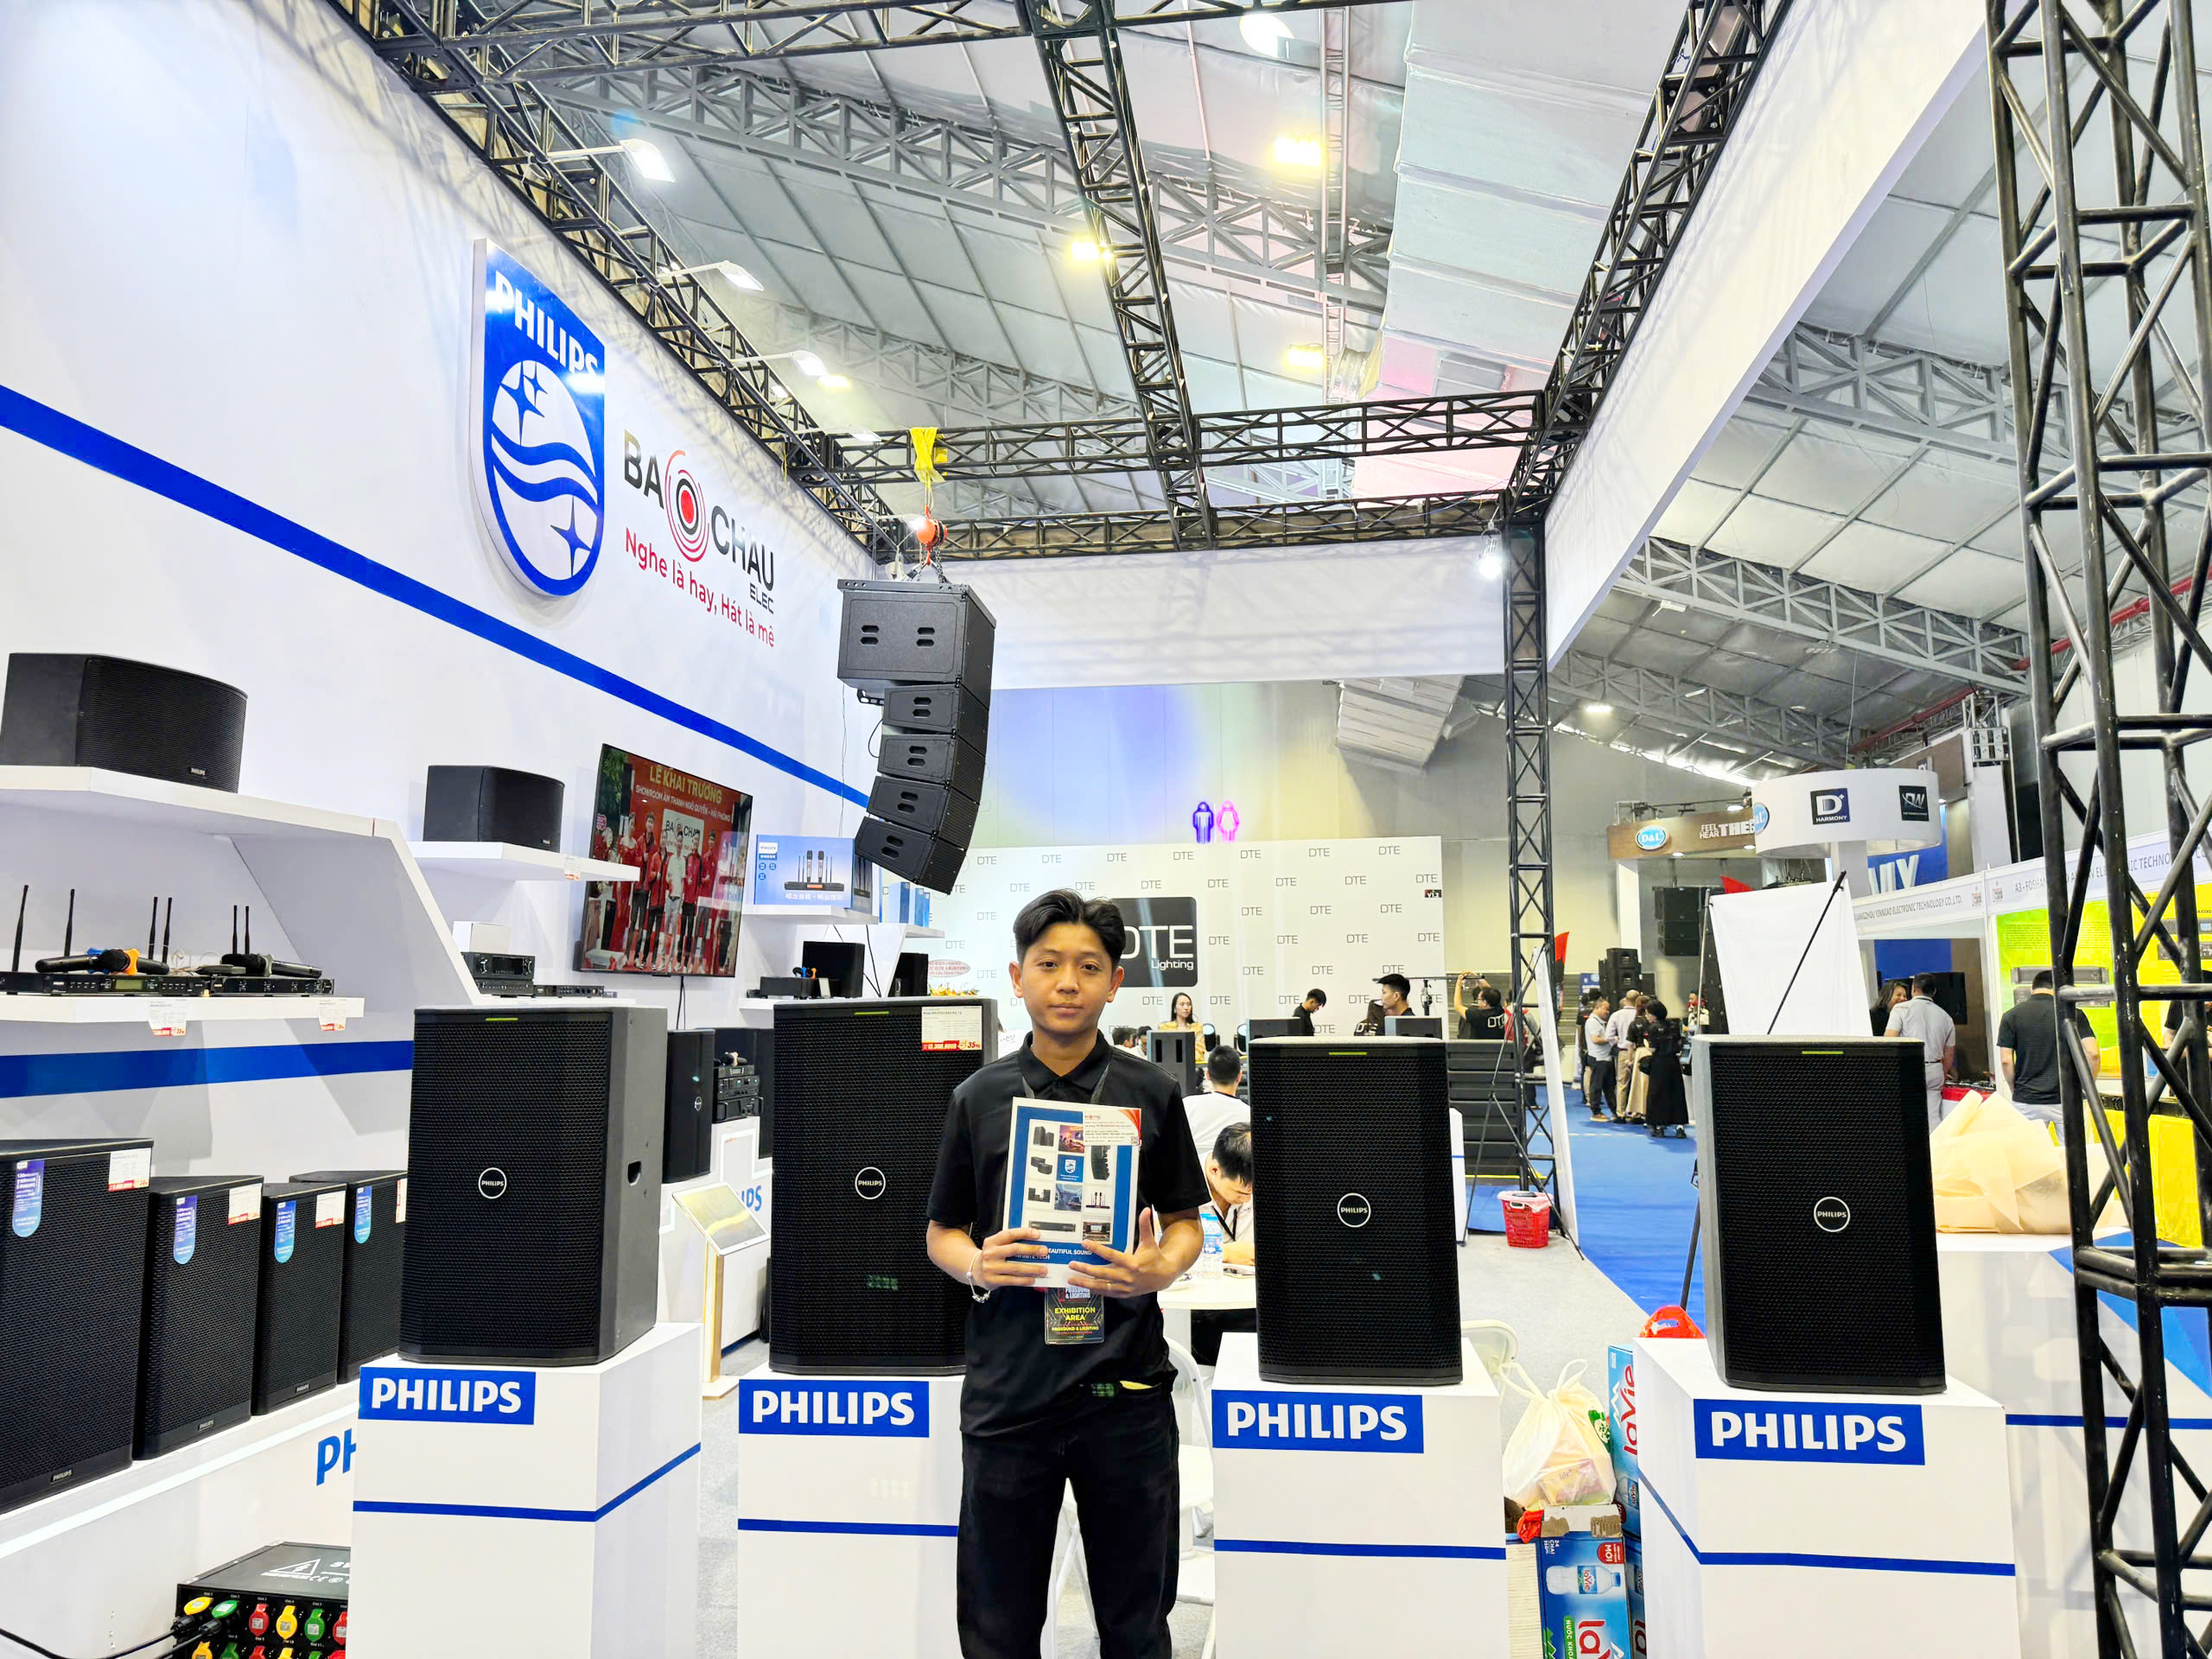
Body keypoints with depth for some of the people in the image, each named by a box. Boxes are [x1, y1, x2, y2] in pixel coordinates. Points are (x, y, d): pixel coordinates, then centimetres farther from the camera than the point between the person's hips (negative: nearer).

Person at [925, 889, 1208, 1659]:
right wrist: (976, 1264, -12)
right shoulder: (979, 1097, 3)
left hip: (1125, 1388, 0)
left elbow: (1184, 1221, 7)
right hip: (1007, 1387, 1)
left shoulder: (1150, 1093, 1)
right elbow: (941, 1231, 9)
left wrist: (1158, 1270, -14)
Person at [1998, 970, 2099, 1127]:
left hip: (2027, 1102, 0)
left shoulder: (2011, 1016, 0)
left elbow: (2006, 1060, -4)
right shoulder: (2073, 1013, 0)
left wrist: (2015, 1090, 9)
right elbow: (2092, 1053, -7)